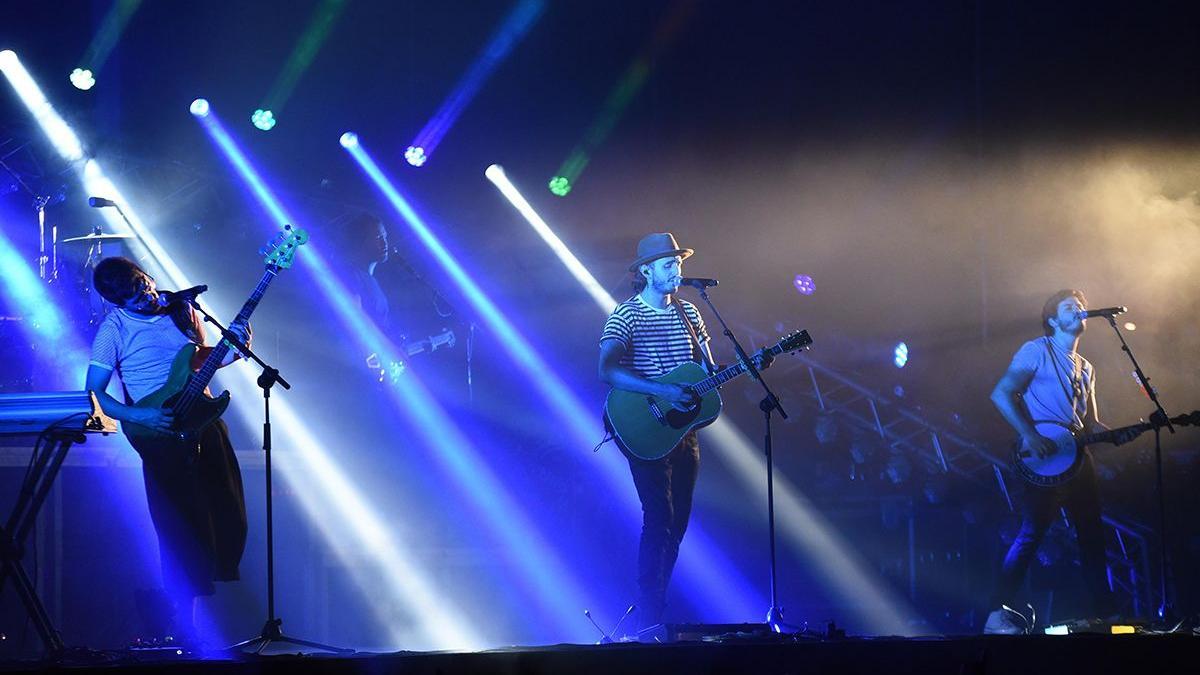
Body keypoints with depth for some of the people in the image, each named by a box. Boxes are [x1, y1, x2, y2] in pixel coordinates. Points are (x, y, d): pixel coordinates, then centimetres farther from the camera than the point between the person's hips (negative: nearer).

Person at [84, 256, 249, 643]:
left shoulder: (179, 308, 7)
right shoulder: (113, 329, -8)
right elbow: (94, 393, -12)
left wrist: (233, 350, 0)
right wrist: (139, 417, -25)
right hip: (164, 437, -5)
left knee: (229, 519, 4)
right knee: (183, 532, -5)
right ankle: (180, 622, 7)